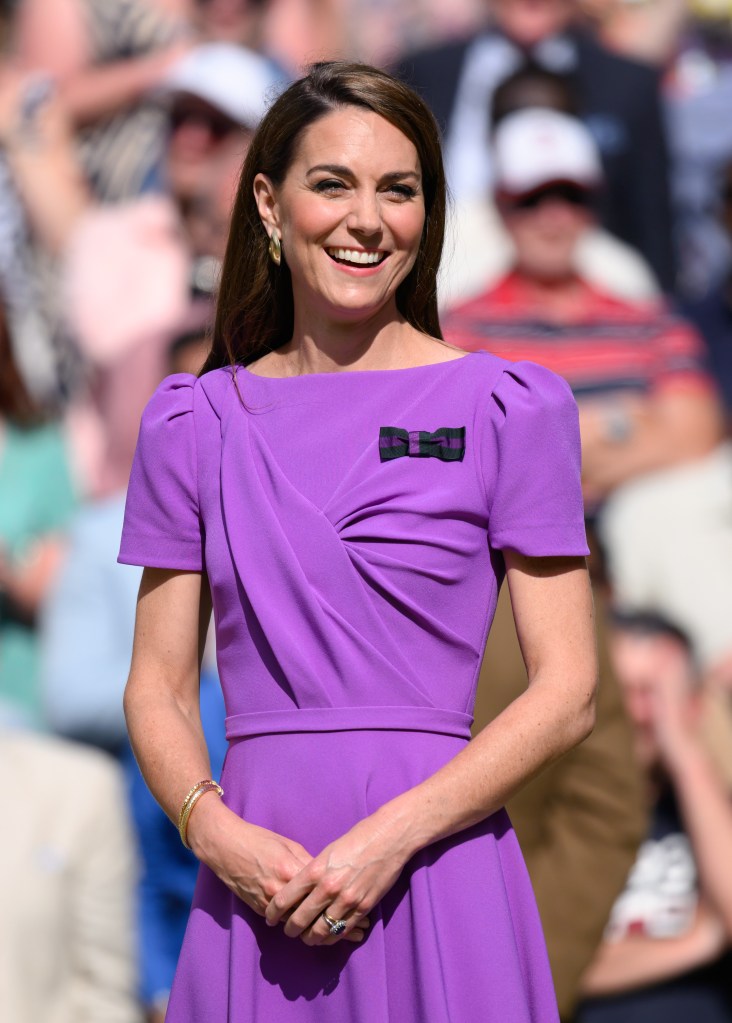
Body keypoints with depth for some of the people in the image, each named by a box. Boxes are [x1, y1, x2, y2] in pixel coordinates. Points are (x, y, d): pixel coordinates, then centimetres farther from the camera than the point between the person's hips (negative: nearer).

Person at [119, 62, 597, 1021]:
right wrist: (215, 830, -10)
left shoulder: (510, 409, 1)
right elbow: (159, 688, 10)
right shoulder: (194, 423, 9)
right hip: (254, 872, 2)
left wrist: (389, 837, -13)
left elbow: (568, 690, -3)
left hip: (436, 870, -2)